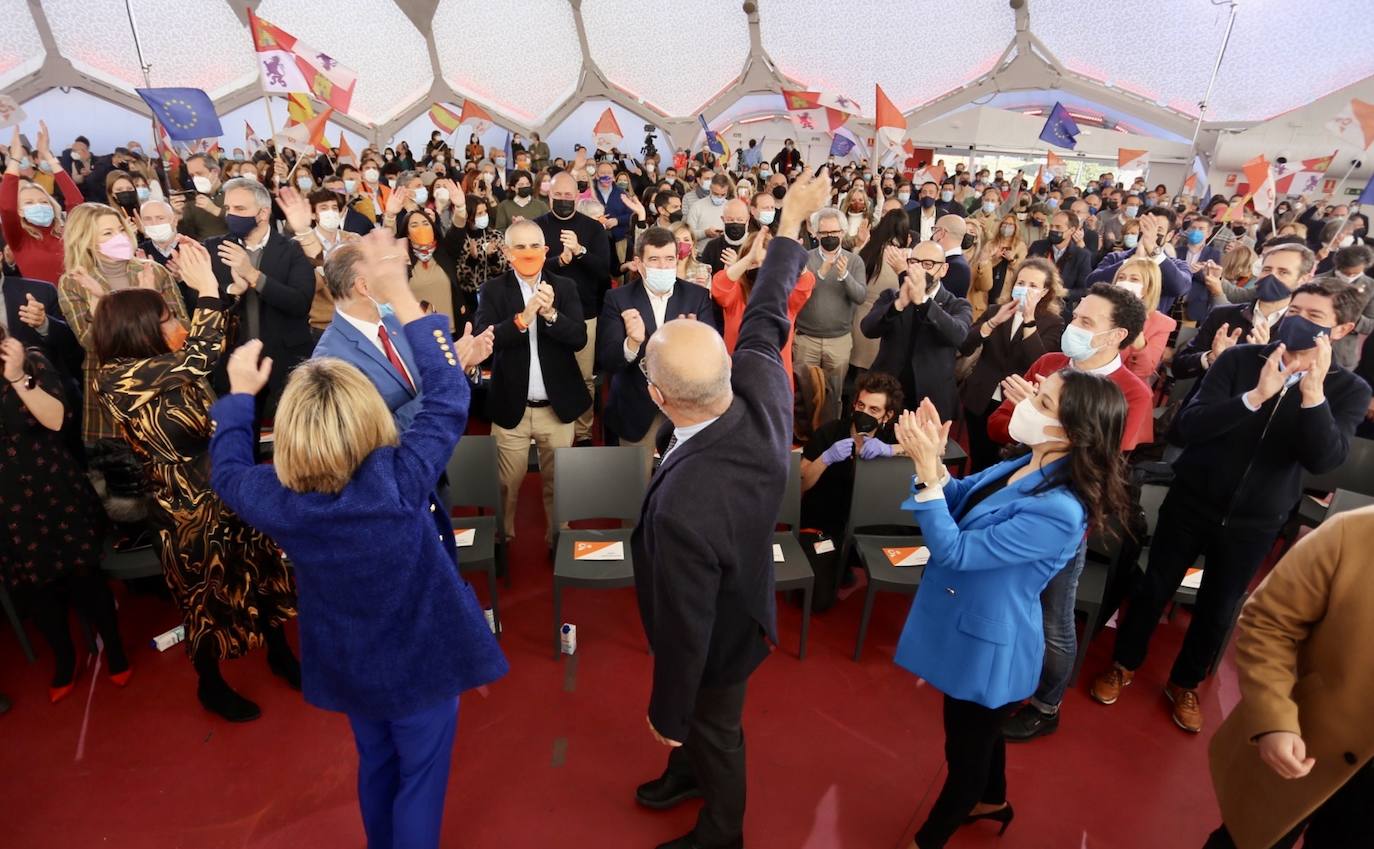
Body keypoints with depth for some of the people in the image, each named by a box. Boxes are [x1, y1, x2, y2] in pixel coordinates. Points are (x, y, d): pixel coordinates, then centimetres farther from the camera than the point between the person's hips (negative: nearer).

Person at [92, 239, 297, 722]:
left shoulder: (167, 370, 1)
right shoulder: (118, 379, -22)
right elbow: (198, 359, -34)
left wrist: (232, 288, 1)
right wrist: (207, 291, -29)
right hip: (189, 507, -7)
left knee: (264, 571, 19)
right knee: (210, 594, 13)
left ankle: (280, 654, 43)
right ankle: (211, 685, 39)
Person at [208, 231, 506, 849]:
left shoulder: (275, 500, -21)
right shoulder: (401, 481, -33)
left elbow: (227, 471, 3)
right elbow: (449, 398, -22)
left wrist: (239, 393, 12)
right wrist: (400, 296, -20)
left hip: (346, 664, 5)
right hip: (421, 658, -4)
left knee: (375, 765, 30)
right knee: (421, 778, 19)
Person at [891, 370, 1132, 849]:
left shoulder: (1059, 510, -33)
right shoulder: (1024, 464, -7)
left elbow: (955, 551, -31)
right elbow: (959, 503, 4)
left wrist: (927, 472, -35)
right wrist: (934, 459, -15)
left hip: (987, 643, -8)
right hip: (968, 626, 8)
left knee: (965, 746, 18)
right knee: (977, 731, 31)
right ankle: (992, 801, 59)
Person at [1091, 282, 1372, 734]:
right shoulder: (1239, 358, -10)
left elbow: (1324, 460, -22)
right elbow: (1186, 425, -20)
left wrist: (1313, 392, -31)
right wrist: (1256, 396, -33)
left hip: (1254, 523, 1)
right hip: (1191, 502, -1)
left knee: (1218, 610, 15)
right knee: (1154, 590, 11)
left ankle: (1185, 684, 38)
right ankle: (1124, 664, 33)